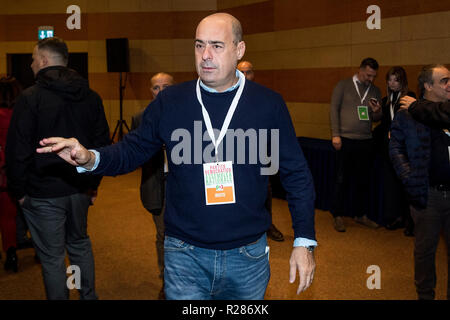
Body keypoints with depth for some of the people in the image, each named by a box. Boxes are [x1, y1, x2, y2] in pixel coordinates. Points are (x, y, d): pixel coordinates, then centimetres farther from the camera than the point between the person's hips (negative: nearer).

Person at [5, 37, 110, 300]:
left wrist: (19, 191, -2)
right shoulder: (91, 97, 4)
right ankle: (89, 295, 33)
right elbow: (103, 143, 8)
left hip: (43, 194, -6)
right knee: (80, 244, 23)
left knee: (52, 257, 6)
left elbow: (18, 150, -13)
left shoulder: (30, 98, -13)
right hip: (80, 189, 6)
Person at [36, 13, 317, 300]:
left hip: (248, 255, 1)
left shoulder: (269, 104, -5)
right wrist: (90, 159, -15)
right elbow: (133, 150, 6)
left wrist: (304, 241, -4)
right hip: (186, 255, 0)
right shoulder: (170, 102, -3)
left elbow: (296, 174, -1)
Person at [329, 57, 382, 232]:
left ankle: (361, 214, 24)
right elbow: (334, 109, -3)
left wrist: (376, 112, -10)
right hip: (345, 140, -4)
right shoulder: (343, 85, 1)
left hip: (365, 141, 4)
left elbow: (377, 118, 15)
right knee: (342, 180, 1)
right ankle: (338, 216, 11)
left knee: (363, 180, 11)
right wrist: (335, 134, -11)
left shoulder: (375, 90, 12)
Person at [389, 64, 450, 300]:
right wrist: (409, 178, -11)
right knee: (425, 249, 13)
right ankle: (425, 294, 30)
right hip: (427, 193, -2)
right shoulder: (408, 113, -4)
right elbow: (395, 147, -4)